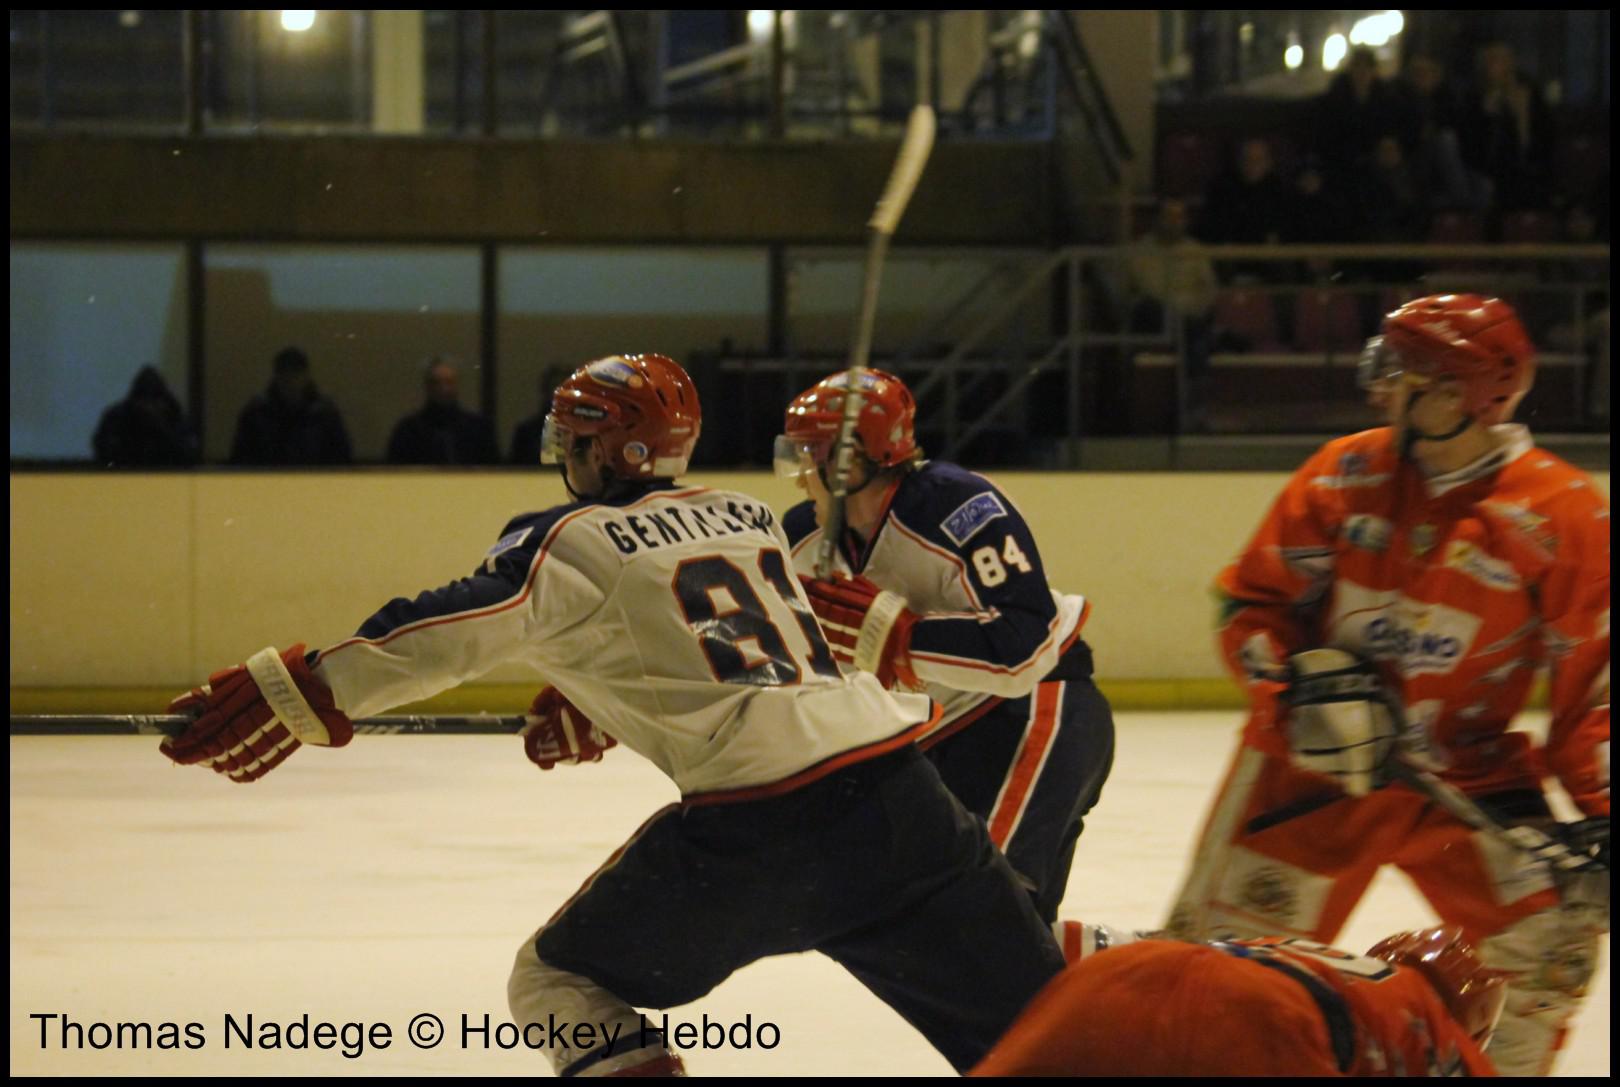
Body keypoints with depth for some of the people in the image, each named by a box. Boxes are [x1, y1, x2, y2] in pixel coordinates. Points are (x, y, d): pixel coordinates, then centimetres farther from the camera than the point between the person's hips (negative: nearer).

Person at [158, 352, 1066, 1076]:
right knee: (1026, 1012, 13)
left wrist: (300, 694, -4)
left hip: (753, 829, -5)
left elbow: (445, 633, -6)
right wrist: (600, 710, 41)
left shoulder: (571, 544, 4)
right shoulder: (750, 517, 21)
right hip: (895, 781, 5)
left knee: (561, 986, 13)